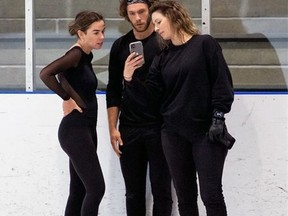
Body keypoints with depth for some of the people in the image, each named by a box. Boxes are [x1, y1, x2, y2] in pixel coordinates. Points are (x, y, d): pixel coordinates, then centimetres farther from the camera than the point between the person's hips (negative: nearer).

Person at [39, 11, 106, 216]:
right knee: (96, 187, -11)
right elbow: (46, 73, -30)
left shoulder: (85, 56, 11)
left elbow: (64, 75, 31)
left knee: (79, 191, 10)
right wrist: (68, 98, -19)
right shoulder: (76, 54, -15)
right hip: (75, 130, -9)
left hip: (85, 129, 9)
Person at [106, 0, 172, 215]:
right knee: (133, 193, 6)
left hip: (160, 127, -3)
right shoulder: (120, 46, 7)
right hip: (129, 130, 3)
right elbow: (114, 90, 11)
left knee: (161, 190, 0)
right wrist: (113, 128, 4)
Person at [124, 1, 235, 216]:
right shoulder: (163, 58, 11)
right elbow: (150, 93, 6)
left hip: (206, 131, -5)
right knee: (185, 196, 8)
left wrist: (218, 118, -13)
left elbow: (222, 83, -7)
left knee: (211, 195, -7)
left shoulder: (205, 44, -3)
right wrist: (130, 78, -11)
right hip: (174, 133, 5)